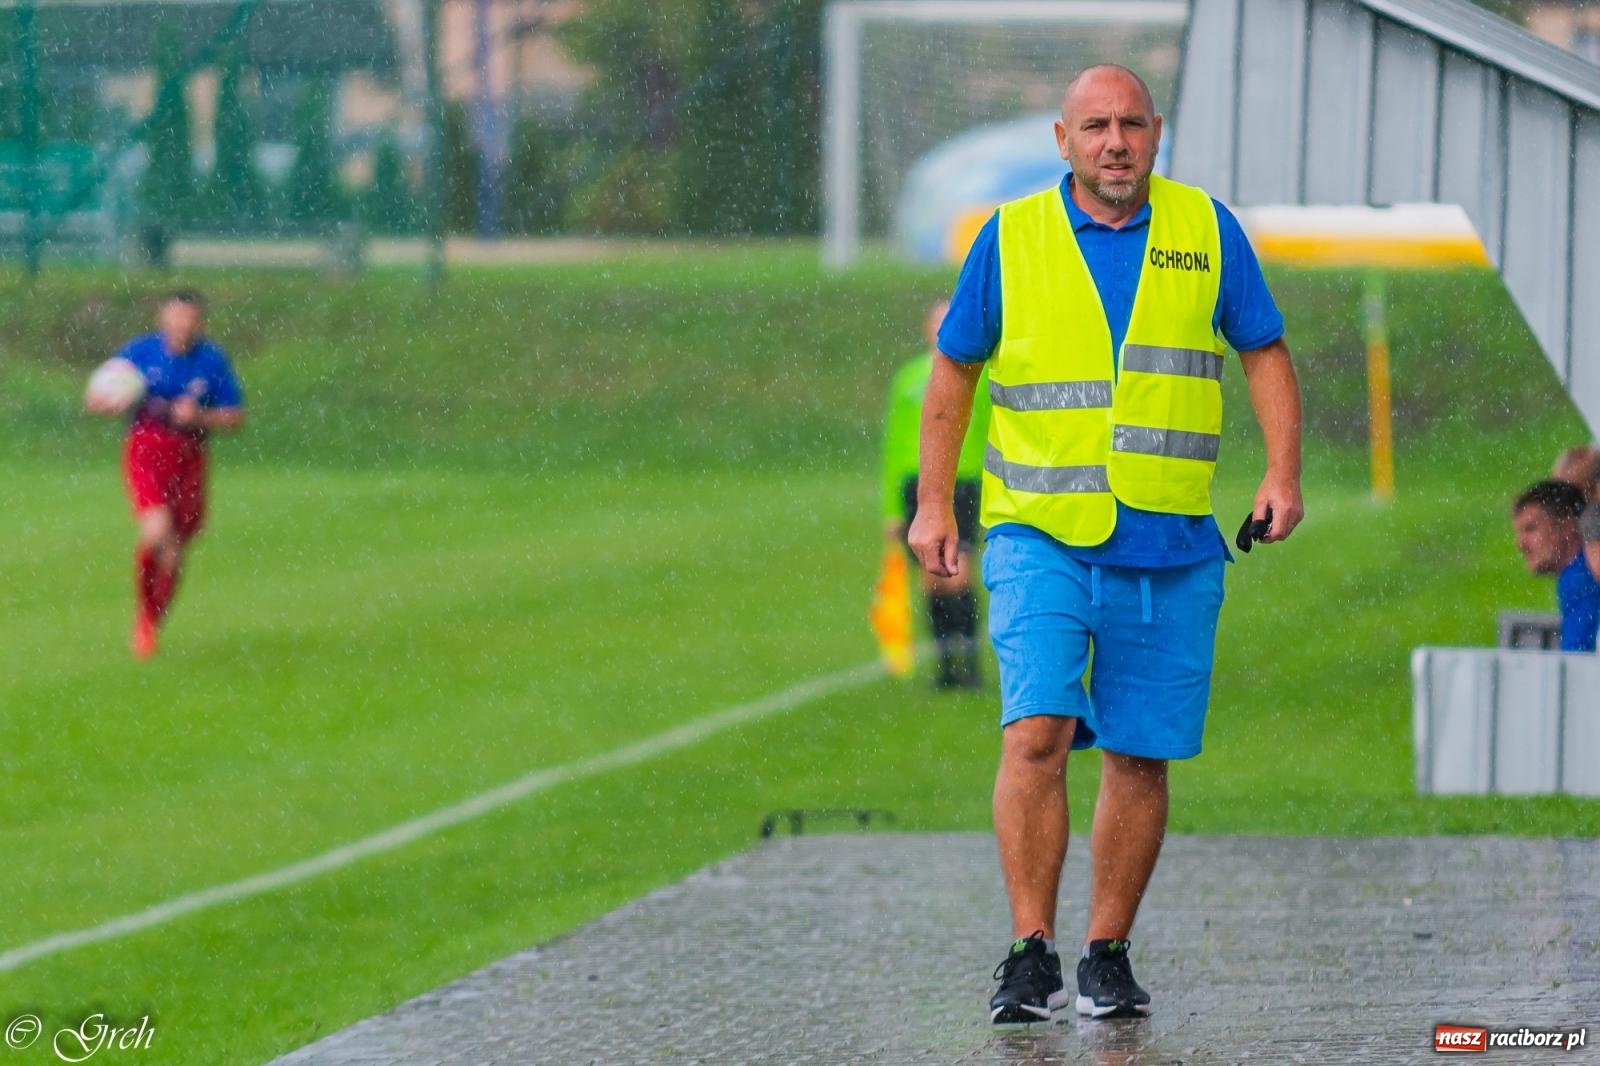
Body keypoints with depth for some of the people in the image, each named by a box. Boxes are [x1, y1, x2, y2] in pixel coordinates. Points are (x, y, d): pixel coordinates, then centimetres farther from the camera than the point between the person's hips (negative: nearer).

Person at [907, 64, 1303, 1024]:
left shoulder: (1206, 231, 5)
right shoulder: (1012, 238, 3)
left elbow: (1266, 354, 10)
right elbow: (954, 369, 12)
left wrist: (1283, 472, -4)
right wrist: (934, 504, 7)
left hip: (1171, 548, 2)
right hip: (1042, 538, -1)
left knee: (1140, 757, 4)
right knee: (1036, 734, -16)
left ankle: (1108, 957, 16)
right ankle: (1031, 956, -14)